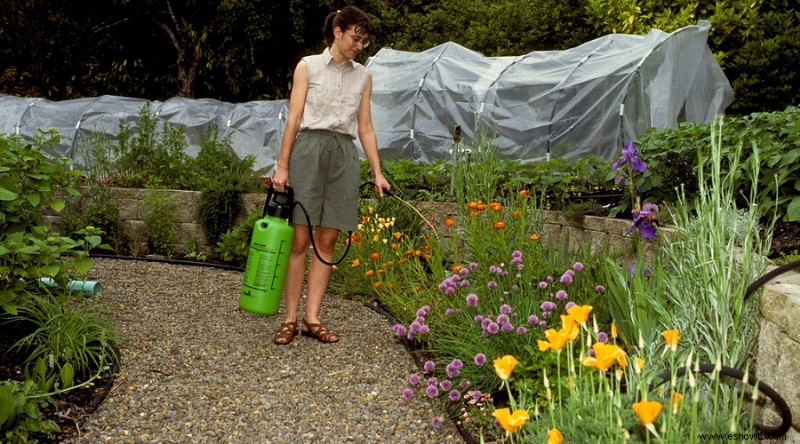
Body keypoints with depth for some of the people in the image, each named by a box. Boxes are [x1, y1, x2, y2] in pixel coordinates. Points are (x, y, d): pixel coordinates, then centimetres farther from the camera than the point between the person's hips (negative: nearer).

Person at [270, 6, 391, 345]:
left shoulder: (363, 76, 14)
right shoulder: (308, 66, 4)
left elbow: (365, 128, 12)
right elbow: (293, 119, 0)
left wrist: (378, 173, 5)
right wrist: (282, 166, -6)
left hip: (344, 155, 3)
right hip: (309, 149, -3)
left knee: (326, 241, 2)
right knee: (300, 239, -4)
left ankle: (312, 319, 8)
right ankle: (290, 320, 2)